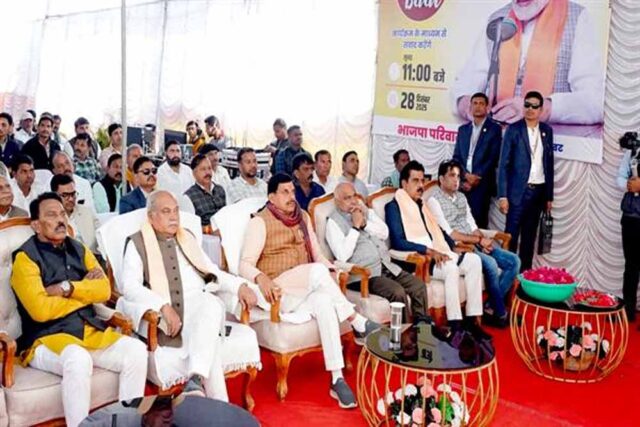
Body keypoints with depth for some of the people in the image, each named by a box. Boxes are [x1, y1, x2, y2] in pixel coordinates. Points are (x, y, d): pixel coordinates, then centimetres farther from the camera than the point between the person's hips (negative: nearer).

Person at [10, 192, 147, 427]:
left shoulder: (79, 249, 14)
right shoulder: (25, 257, -4)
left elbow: (104, 291, 4)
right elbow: (40, 310, -16)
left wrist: (68, 288, -11)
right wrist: (85, 291, -4)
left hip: (91, 331, 6)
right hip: (46, 339, -6)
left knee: (136, 350, -17)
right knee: (78, 360, -37)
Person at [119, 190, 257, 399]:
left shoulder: (188, 238, 23)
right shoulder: (137, 244, 7)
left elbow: (214, 273, 24)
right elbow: (130, 286, -7)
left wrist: (240, 286, 4)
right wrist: (164, 306, -23)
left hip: (198, 303, 3)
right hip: (162, 310, -3)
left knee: (212, 305, -35)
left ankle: (196, 379, -42)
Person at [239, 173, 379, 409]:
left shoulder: (303, 217, 15)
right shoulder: (260, 222, -4)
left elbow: (317, 254, 14)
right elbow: (245, 264, -11)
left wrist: (330, 271, -7)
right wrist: (261, 278, -33)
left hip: (308, 289, 4)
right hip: (279, 290, -4)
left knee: (324, 301, -34)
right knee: (317, 271, -35)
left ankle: (337, 380, -37)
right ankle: (359, 324, -22)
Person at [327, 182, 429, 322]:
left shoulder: (366, 211, 16)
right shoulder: (333, 222, -3)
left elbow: (385, 233, 6)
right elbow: (342, 255, -15)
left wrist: (365, 223, -8)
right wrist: (355, 227, -13)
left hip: (387, 266, 6)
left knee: (419, 285, -11)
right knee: (398, 292, -27)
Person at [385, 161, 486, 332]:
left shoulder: (421, 204, 24)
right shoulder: (394, 206, -3)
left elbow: (437, 231, 27)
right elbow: (398, 242, -15)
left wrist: (451, 245, 6)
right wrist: (429, 251, -23)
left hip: (437, 253, 8)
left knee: (474, 260, -11)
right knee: (451, 268, -32)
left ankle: (472, 319, -12)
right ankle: (455, 326, -29)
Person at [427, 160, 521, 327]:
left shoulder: (461, 197, 18)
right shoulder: (434, 201, -7)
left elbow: (472, 225, 15)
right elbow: (449, 234, -14)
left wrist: (483, 240, -7)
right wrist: (479, 240, -14)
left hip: (475, 243, 8)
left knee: (513, 261, -6)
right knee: (490, 263, -31)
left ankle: (492, 307, -5)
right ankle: (500, 313, -14)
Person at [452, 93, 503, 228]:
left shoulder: (494, 129, 3)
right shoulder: (463, 129, 16)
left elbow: (494, 158, -5)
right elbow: (456, 157, 11)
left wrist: (476, 178, -10)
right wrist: (466, 175, -7)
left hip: (482, 183, -3)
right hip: (462, 182, 4)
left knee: (479, 222, -6)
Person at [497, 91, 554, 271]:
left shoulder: (547, 131, 9)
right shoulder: (514, 129, -3)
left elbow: (549, 164, 11)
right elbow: (503, 164, -5)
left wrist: (549, 195, 9)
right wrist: (503, 195, -12)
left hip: (539, 191, 4)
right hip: (518, 190, -4)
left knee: (529, 236, 9)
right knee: (511, 234, -2)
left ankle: (525, 271, 15)